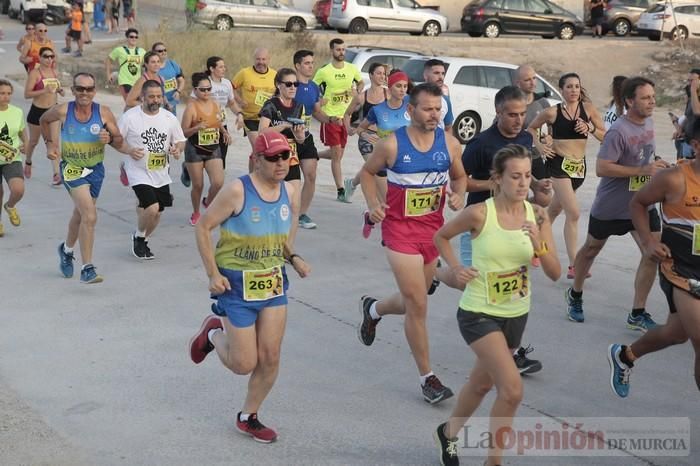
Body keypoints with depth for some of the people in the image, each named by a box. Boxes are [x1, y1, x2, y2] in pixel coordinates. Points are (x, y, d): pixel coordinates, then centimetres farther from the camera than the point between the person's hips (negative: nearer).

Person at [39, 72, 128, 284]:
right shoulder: (62, 111, -12)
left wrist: (110, 139, -23)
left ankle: (67, 250, 51)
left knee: (80, 215, 22)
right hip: (72, 169, -3)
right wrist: (49, 143, 4)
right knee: (90, 216, -21)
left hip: (95, 169, 3)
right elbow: (44, 120, 11)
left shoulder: (104, 113, -10)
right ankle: (87, 269, -16)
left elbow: (120, 142, -2)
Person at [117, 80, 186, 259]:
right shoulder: (130, 116, -10)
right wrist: (129, 151, -20)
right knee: (152, 208, -20)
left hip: (161, 174, 5)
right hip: (139, 172, -5)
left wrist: (177, 149, -13)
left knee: (156, 213, 12)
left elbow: (181, 141, 10)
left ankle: (143, 241, 39)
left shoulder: (169, 118, 0)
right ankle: (138, 237, 10)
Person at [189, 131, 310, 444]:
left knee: (270, 358, 4)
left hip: (273, 282, 5)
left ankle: (248, 417, 26)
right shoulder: (237, 191, -18)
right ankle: (213, 333, 32)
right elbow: (203, 228, -12)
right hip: (237, 284, -5)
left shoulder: (290, 193, 0)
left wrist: (292, 257, 0)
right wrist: (213, 274, -16)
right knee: (244, 364, 0)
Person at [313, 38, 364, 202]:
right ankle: (340, 191, -1)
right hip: (330, 117, -5)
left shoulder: (352, 69, 3)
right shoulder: (324, 71, -8)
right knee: (337, 154, -7)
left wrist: (357, 90, 0)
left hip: (346, 117, 5)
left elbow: (361, 82, 21)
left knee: (338, 154, 13)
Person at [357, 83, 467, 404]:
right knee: (418, 306, -8)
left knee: (412, 302, 18)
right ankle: (427, 378, 5)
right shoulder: (392, 145, -11)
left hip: (433, 229, 5)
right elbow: (367, 173, 4)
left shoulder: (449, 143, -1)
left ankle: (372, 309, 52)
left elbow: (459, 177, 13)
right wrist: (373, 203, -13)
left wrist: (458, 195, -9)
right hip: (400, 229, -5)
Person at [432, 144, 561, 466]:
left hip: (516, 314, 5)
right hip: (479, 313, -5)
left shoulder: (536, 215, -7)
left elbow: (555, 274, -8)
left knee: (483, 382, 23)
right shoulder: (479, 214, -18)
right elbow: (441, 237, 1)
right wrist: (455, 268, -13)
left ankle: (448, 433, 50)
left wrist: (538, 244, -25)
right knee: (512, 389, -18)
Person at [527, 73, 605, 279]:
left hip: (579, 166, 4)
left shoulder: (587, 108, 1)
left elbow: (605, 136, 2)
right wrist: (539, 145, -5)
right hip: (558, 164, -4)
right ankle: (573, 266, -13)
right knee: (573, 213, -15)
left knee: (555, 209, 21)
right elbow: (531, 128, 10)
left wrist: (590, 128, -15)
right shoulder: (552, 112, -5)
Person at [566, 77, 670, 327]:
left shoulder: (649, 123, 3)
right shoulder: (618, 131, -23)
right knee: (591, 249, 14)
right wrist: (642, 170, -28)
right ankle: (575, 295, 38)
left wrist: (656, 166, 0)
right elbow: (602, 168, -28)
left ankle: (637, 314, 3)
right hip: (610, 206, -6)